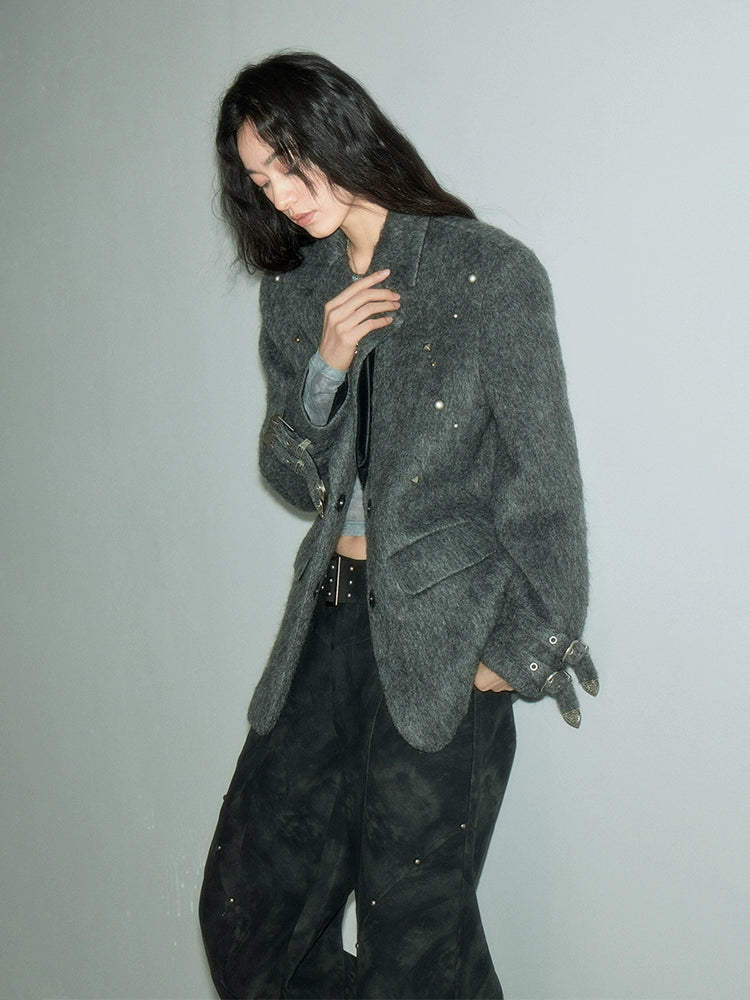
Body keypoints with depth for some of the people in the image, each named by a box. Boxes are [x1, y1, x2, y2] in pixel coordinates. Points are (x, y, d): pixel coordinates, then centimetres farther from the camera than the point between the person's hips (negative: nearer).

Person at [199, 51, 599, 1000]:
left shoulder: (491, 273, -7)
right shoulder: (294, 291, 11)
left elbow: (544, 482, -7)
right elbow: (286, 473, 12)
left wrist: (518, 654, -7)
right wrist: (324, 369, -7)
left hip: (441, 629, -6)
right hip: (330, 612, 6)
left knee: (411, 924, 4)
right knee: (248, 900, 10)